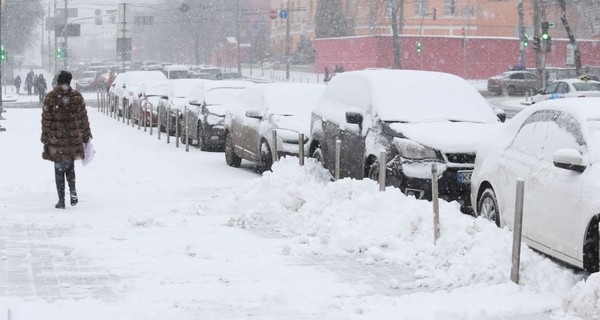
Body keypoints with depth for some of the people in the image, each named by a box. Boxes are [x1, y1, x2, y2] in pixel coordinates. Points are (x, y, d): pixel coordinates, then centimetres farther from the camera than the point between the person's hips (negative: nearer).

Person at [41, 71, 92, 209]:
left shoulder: (50, 97, -7)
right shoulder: (77, 96, -1)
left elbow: (46, 120, -5)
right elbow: (83, 118, 3)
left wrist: (45, 138, 2)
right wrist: (86, 136, 12)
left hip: (56, 140, -2)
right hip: (74, 139, 2)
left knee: (59, 169, 7)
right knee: (70, 167, 20)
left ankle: (61, 200, 6)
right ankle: (73, 191, 0)